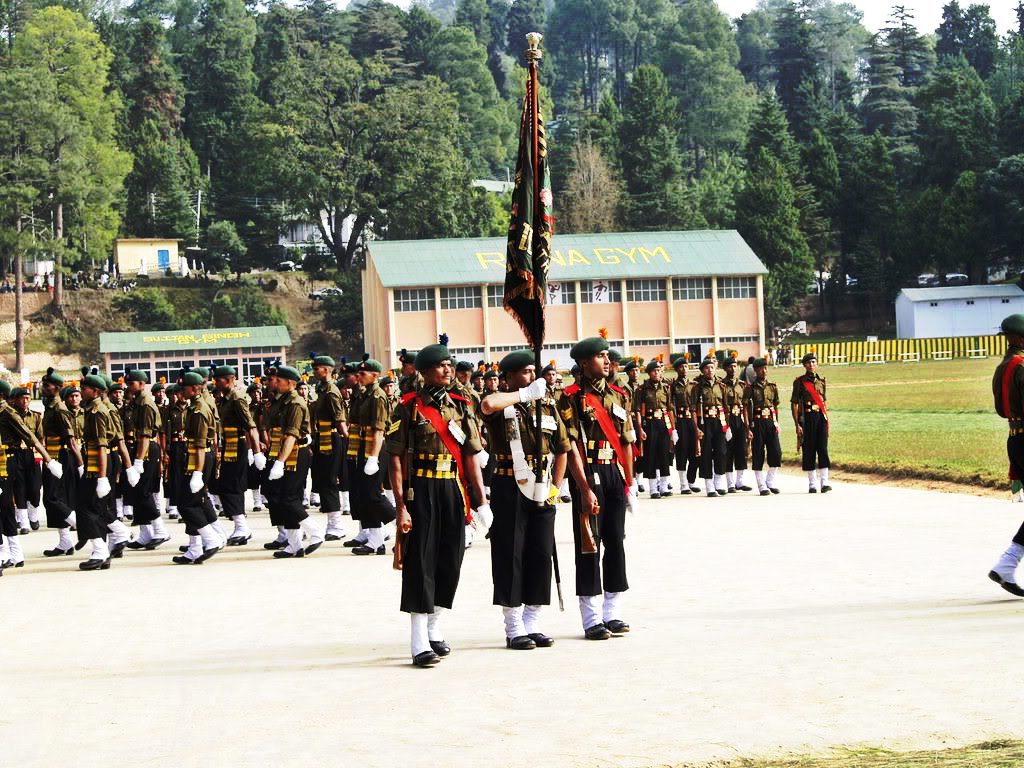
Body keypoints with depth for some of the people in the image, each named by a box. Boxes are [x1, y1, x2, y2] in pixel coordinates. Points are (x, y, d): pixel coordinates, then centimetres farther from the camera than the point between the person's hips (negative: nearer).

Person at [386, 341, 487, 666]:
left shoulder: (460, 407, 11)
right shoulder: (409, 408, -4)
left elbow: (470, 456, 11)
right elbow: (395, 459, -7)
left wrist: (481, 499, 4)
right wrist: (401, 506, -14)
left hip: (453, 490, 5)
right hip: (420, 490, -5)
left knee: (451, 560, 9)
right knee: (420, 563, -4)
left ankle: (434, 629, 26)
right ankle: (420, 645, -1)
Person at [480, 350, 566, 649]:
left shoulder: (547, 405, 11)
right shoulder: (502, 406, -6)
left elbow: (562, 449, 18)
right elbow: (487, 405, -33)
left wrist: (554, 487, 7)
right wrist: (525, 394, -21)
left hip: (542, 491, 5)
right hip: (510, 490, -5)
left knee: (541, 556, 7)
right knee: (510, 557, 0)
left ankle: (532, 625, 18)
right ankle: (514, 629, 7)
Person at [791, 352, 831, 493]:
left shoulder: (821, 381, 12)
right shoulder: (799, 382, -1)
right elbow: (794, 404, -3)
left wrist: (827, 420, 13)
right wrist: (797, 425, -9)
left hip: (821, 417, 3)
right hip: (807, 418, -3)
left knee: (823, 449, -4)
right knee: (809, 451, 1)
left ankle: (824, 482, -4)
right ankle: (812, 484, 8)